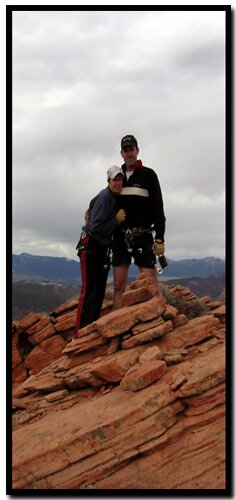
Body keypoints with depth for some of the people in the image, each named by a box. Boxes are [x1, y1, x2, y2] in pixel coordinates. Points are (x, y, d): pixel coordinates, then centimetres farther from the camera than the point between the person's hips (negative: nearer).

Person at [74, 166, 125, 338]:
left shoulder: (117, 198, 9)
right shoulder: (104, 197, -17)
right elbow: (95, 227, -23)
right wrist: (117, 220, -19)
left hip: (103, 248, 9)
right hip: (90, 247, -9)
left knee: (100, 290, 8)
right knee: (89, 290, -13)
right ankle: (80, 332, -14)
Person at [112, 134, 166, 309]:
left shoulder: (148, 175, 1)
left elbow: (158, 208, -3)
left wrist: (160, 238, -10)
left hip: (142, 236, -4)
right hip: (120, 236, 4)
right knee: (119, 285, 2)